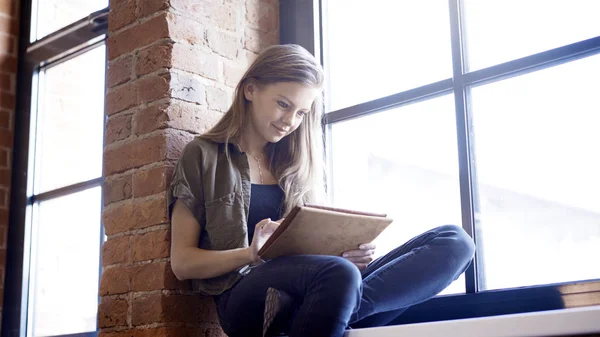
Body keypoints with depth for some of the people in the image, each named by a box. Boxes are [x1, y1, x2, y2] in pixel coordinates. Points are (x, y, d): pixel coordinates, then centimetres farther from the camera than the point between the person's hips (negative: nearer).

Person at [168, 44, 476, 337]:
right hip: (248, 297, -6)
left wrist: (347, 252, -5)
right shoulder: (204, 155, 8)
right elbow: (182, 263, 3)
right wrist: (250, 253, -15)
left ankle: (340, 309, -34)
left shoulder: (297, 163, 22)